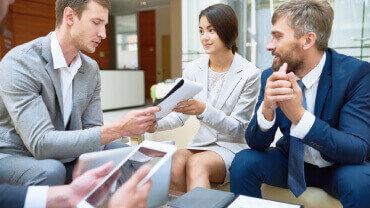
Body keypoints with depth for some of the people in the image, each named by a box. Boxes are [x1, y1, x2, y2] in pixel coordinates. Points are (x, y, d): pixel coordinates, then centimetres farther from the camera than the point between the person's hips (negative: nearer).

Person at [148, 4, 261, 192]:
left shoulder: (250, 74, -8)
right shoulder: (193, 69, 4)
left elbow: (238, 128, -11)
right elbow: (180, 114, 3)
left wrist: (204, 110, -28)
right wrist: (157, 124, -19)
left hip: (232, 147, -3)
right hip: (202, 142, 4)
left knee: (196, 162, -33)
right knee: (176, 161, -28)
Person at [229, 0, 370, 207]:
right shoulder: (272, 76, -10)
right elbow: (256, 143, -12)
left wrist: (300, 116, -39)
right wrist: (266, 108, -34)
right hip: (292, 161, 3)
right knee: (243, 162, -21)